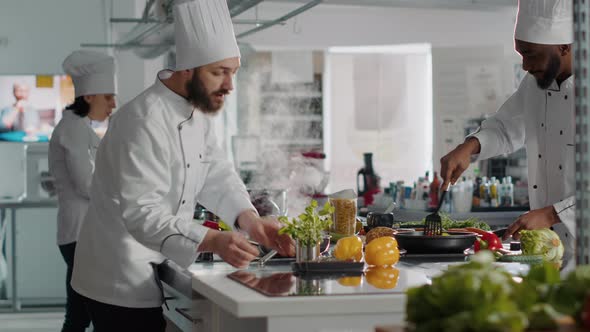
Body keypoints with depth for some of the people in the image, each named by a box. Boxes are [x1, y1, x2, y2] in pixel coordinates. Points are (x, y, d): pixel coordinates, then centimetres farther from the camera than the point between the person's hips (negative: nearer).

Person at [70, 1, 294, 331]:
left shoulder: (198, 112, 7)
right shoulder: (144, 121, -25)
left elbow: (217, 174, 6)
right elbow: (143, 214, -31)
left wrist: (250, 219, -12)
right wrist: (213, 241, -43)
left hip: (152, 276, 9)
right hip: (123, 286, -9)